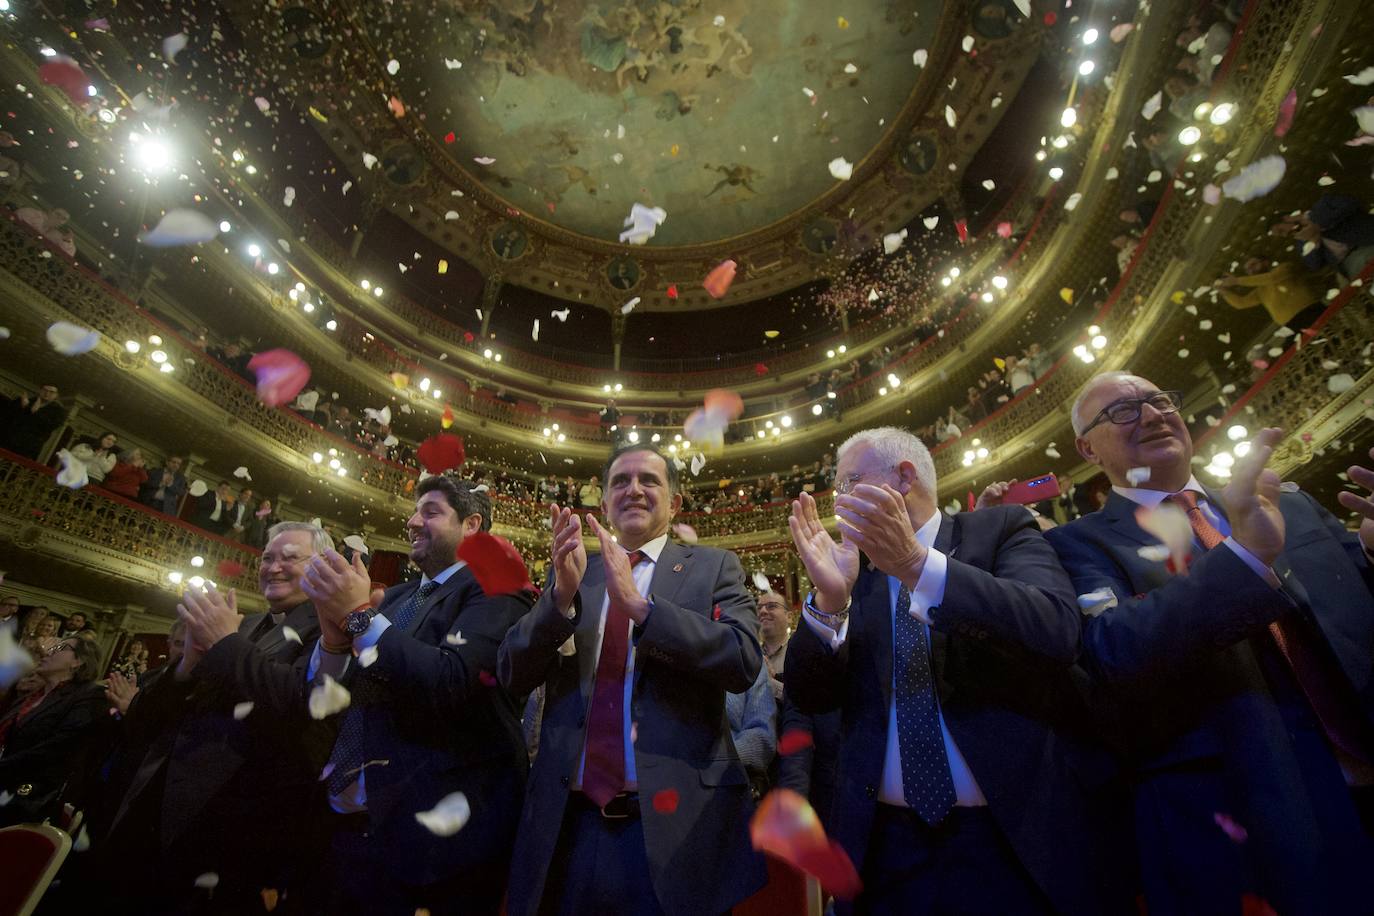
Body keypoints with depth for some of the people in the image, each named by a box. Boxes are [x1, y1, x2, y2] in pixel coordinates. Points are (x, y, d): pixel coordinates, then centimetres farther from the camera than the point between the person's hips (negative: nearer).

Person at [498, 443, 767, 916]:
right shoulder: (570, 572, 7)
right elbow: (512, 676, 1)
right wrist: (563, 595, -16)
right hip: (568, 822, 3)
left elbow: (744, 662, -14)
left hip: (675, 818, -2)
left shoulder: (713, 567, 0)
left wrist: (638, 603, -22)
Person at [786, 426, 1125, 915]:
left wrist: (916, 562, -29)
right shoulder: (851, 569, 5)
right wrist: (829, 599, -19)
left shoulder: (1002, 529, -2)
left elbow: (1057, 631, -19)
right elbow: (808, 696, -2)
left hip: (1018, 836, -2)